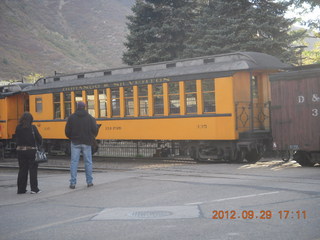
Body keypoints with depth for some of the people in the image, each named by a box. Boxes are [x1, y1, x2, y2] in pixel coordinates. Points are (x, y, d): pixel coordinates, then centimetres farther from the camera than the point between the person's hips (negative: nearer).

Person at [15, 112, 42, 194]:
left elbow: (16, 139, 5)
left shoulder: (18, 128, 0)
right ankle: (34, 188, 3)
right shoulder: (32, 128, -10)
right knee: (33, 169, 5)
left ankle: (21, 189, 14)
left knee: (22, 170, 12)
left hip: (20, 150, 4)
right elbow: (39, 138, -6)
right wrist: (39, 144, 12)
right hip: (31, 150, -3)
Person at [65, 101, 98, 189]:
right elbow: (95, 130, -3)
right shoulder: (90, 117, 0)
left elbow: (67, 131, -1)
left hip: (75, 142, 0)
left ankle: (73, 183, -2)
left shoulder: (71, 117, -1)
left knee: (74, 162, 1)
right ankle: (89, 182, 11)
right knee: (88, 162, 8)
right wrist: (92, 137, 17)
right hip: (86, 143, 0)